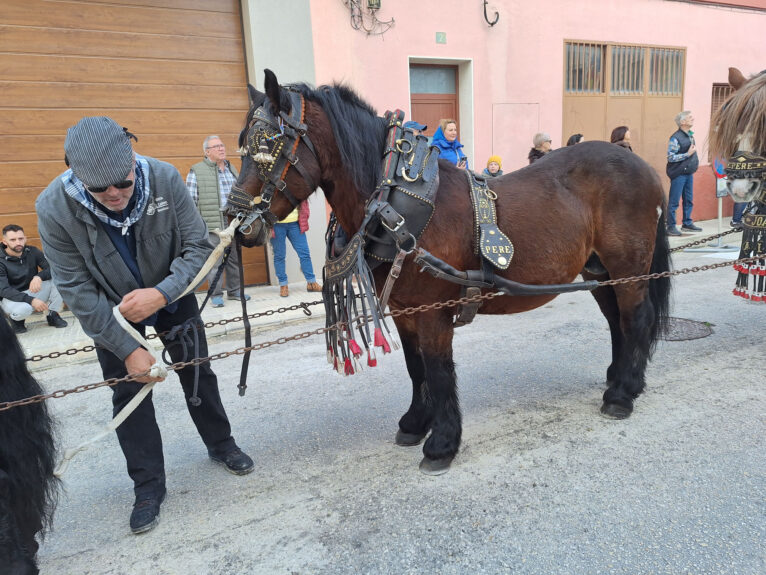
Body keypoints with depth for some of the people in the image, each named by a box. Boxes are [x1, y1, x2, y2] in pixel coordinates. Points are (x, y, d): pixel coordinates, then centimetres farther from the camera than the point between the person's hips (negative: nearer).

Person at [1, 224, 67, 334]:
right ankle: (16, 319, 1)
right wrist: (31, 300, -36)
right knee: (23, 309, -39)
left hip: (34, 291, 4)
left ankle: (53, 315, -6)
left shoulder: (32, 251, -5)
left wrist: (39, 277, -35)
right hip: (12, 298, -4)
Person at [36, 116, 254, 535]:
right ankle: (148, 485, 22)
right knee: (128, 392, 4)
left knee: (197, 374, 12)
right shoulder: (54, 208, -28)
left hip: (171, 296, 1)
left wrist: (162, 293, -36)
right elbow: (76, 291, -21)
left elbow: (198, 247, -20)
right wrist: (127, 348, -22)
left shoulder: (164, 178, -28)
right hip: (109, 309, 0)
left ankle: (221, 444, 35)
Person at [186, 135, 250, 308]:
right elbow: (191, 201, -5)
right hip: (212, 225, -5)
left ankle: (234, 290, 24)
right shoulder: (196, 172, -3)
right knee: (215, 261, -4)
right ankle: (216, 294, 8)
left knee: (235, 258, 11)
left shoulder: (232, 169, 16)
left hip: (234, 223, 6)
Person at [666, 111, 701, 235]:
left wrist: (695, 161, 14)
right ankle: (671, 226, 2)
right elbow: (670, 157, -19)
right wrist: (688, 154, -19)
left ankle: (687, 223, 24)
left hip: (689, 172, 8)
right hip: (678, 173, -8)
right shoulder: (675, 138, -15)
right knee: (674, 201, -3)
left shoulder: (690, 135, 11)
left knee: (688, 199, 14)